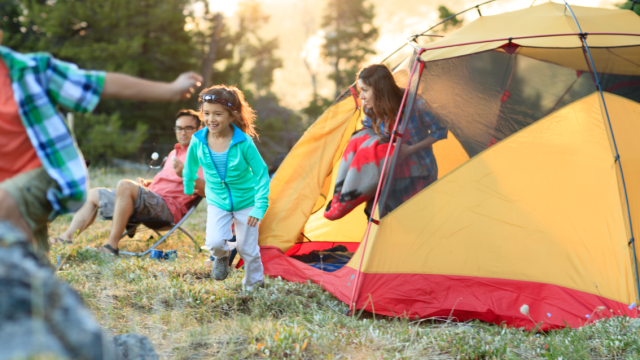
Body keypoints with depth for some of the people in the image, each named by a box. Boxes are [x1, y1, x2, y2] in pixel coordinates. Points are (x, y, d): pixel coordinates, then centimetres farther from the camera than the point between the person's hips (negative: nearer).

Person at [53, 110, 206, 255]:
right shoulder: (174, 153, 27)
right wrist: (147, 183, 18)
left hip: (169, 207, -10)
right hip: (151, 198, 10)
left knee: (124, 185, -36)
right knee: (93, 195, 17)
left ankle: (112, 245, -35)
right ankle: (67, 237, 1)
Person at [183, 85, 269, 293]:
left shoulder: (244, 143, -25)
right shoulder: (198, 142, -17)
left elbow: (262, 173, -15)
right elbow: (190, 169, 4)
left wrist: (260, 206, -17)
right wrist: (188, 192, 17)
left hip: (246, 202, -1)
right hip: (217, 202, 2)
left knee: (247, 248, 6)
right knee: (214, 242, -18)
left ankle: (253, 283, 34)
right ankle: (222, 257, 19)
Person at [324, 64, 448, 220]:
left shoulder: (415, 105, -18)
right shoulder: (372, 109, -3)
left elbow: (441, 131, -7)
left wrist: (410, 149, -18)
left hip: (418, 173, -5)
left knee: (375, 150, -31)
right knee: (360, 139, -21)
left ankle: (345, 203, -24)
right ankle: (339, 198, -23)